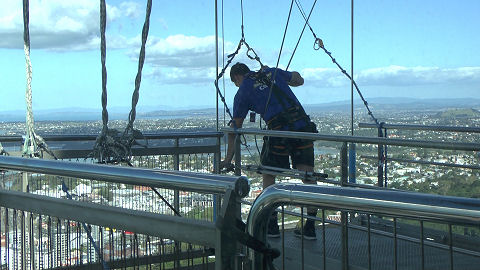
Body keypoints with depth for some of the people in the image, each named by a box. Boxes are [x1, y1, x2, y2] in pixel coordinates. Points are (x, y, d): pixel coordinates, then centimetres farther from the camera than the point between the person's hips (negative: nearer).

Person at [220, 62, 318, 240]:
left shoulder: (242, 93, 9)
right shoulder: (272, 72, 19)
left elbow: (235, 129, 10)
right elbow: (299, 80, 34)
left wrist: (228, 159, 14)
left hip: (279, 132, -4)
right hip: (303, 125, 4)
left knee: (268, 175, 16)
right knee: (308, 176, 7)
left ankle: (271, 225, 17)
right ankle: (310, 227, 8)